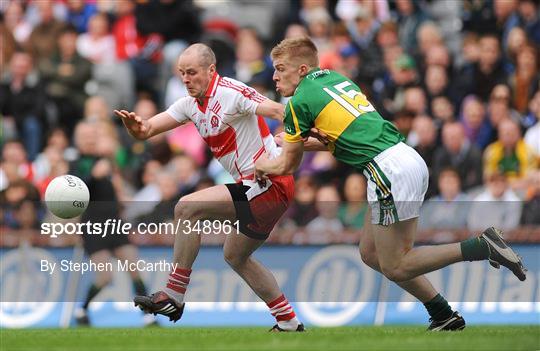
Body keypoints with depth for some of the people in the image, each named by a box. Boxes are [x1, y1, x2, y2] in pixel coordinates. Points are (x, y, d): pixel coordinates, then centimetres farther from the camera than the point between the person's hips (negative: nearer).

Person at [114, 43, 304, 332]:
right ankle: (289, 323, 26)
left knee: (187, 208, -16)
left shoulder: (232, 93, -14)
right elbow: (147, 129, 5)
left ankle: (173, 296, -12)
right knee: (235, 256, 21)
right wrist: (138, 127, -18)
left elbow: (280, 112, -22)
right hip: (255, 187, 10)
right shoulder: (190, 105, 11)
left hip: (271, 183, -10)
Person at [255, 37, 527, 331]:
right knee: (370, 254, 16)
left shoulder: (300, 102, -2)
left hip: (389, 171, -9)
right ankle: (444, 316, 14)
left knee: (395, 268, -3)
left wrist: (261, 164, 29)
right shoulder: (335, 78, 21)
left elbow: (287, 165, 9)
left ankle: (482, 247, -13)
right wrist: (324, 138, 15)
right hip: (409, 159, 9)